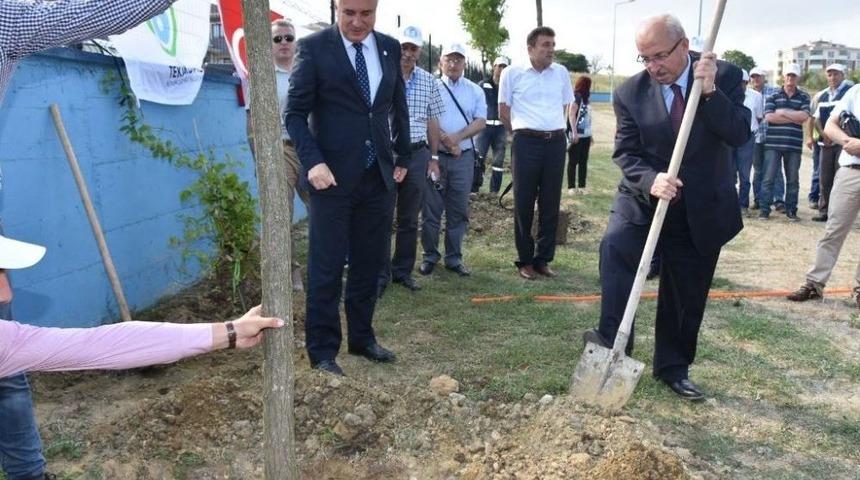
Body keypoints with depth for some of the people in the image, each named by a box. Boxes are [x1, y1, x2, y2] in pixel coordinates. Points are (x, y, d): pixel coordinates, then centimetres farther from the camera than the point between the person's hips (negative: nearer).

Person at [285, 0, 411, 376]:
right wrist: (313, 162, -18)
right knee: (326, 268, 2)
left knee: (369, 265, 12)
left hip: (379, 176, 5)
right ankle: (322, 351, 14)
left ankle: (362, 338, 28)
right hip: (333, 175, -4)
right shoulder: (314, 47, -6)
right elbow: (295, 113, -6)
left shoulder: (390, 48, 8)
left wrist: (403, 157, 18)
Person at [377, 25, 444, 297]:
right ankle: (380, 275, 7)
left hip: (417, 154, 3)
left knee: (409, 219, 9)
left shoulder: (428, 81, 9)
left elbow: (432, 121, 14)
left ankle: (403, 271, 21)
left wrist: (434, 156, 12)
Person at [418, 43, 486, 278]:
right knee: (431, 208, 1)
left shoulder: (475, 91, 11)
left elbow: (480, 122, 2)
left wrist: (457, 137, -12)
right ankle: (430, 256, 11)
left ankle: (454, 257, 14)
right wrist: (446, 142, -12)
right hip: (435, 155, -2)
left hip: (464, 156, 2)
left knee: (458, 210, 5)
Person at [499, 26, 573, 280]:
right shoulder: (512, 73, -1)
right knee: (524, 203, 2)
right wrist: (520, 133, 10)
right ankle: (525, 260, 12)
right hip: (526, 143, -3)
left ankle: (543, 259, 17)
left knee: (551, 204, 6)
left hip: (556, 142, 3)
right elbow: (504, 110, 5)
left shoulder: (561, 73, 9)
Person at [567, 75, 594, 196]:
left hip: (585, 135, 7)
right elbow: (572, 116, -14)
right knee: (573, 161, 0)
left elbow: (588, 118, 17)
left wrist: (590, 134, 16)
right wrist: (574, 133, -21)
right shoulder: (576, 97, -8)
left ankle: (582, 186, 14)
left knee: (583, 161, 8)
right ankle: (571, 187, 4)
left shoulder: (586, 98, 15)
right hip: (576, 135, -7)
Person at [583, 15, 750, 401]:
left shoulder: (725, 76, -7)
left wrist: (709, 92, -29)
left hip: (701, 207, 1)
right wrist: (651, 180, -29)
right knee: (615, 246, -32)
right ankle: (612, 340, -29)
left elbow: (740, 135, -16)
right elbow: (625, 153, -9)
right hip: (643, 198, 0)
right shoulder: (630, 92, -7)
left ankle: (673, 367, 29)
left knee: (686, 294, 10)